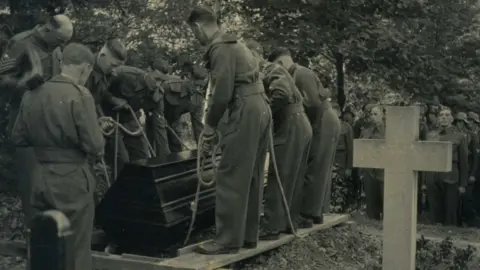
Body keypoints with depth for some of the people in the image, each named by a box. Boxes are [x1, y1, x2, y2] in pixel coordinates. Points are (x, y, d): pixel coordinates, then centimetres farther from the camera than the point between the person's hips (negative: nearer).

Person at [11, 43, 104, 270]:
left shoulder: (32, 94, 4)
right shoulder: (80, 95, -15)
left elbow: (18, 138, 11)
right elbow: (94, 145, -18)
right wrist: (94, 155, 3)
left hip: (40, 178, 6)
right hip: (72, 180, -6)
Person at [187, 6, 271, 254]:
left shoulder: (219, 48, -10)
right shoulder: (233, 44, 21)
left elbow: (222, 93, -16)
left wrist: (209, 127, -4)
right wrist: (214, 125, 17)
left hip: (245, 112, -10)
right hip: (260, 109, 10)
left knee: (230, 178, -5)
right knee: (251, 178, 13)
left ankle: (228, 240, -1)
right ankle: (248, 235, 20)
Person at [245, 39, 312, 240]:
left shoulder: (270, 71, -10)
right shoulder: (273, 70, 20)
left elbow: (282, 93, -28)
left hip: (290, 129, -10)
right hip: (300, 128, 10)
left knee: (277, 180, -6)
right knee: (292, 180, 15)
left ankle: (272, 228, -3)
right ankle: (288, 221, 22)